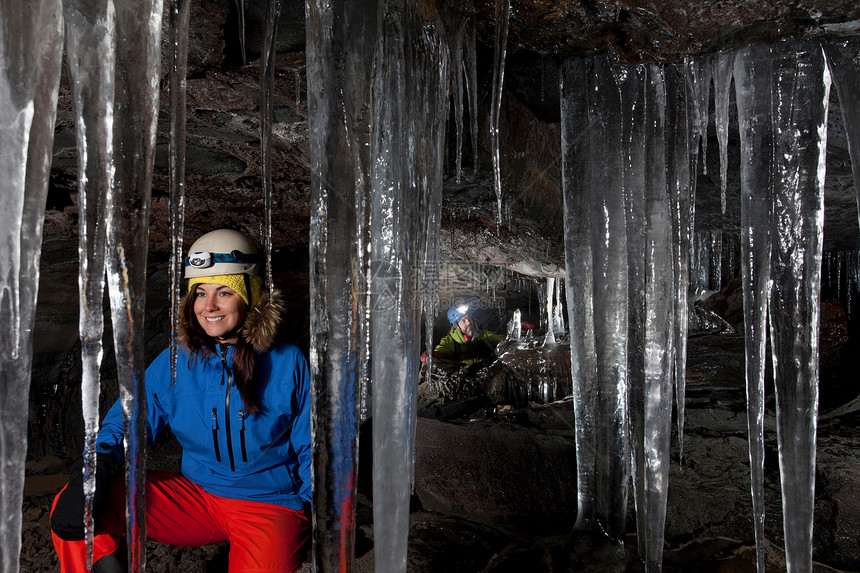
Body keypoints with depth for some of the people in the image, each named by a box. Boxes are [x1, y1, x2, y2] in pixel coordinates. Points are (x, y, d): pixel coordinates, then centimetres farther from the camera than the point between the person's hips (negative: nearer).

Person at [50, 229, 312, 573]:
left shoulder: (288, 364, -8)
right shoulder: (175, 363, 0)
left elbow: (311, 450, -2)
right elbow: (126, 422, 3)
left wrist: (318, 519, -10)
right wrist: (93, 472, -18)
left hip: (271, 503, -2)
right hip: (195, 494, 3)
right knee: (71, 507, -13)